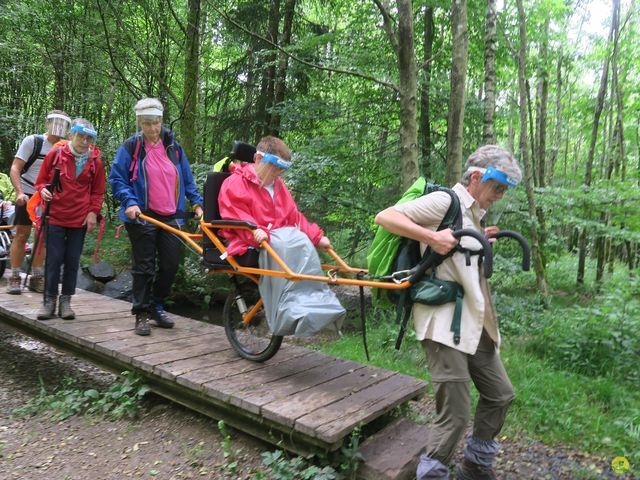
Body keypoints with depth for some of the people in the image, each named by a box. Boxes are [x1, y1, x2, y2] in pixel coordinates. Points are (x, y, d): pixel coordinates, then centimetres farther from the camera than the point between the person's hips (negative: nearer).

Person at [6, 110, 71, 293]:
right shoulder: (32, 141, -9)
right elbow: (15, 169, -12)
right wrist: (20, 192, -24)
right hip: (27, 195, -4)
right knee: (22, 235, -4)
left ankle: (36, 278, 14)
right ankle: (14, 278, 5)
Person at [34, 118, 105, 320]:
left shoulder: (95, 161, 3)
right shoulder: (55, 154, 0)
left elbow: (98, 191, 9)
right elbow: (41, 180, 10)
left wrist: (93, 212, -2)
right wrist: (43, 190, -11)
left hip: (80, 220, 1)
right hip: (55, 217, -1)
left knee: (73, 261, 5)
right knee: (53, 260, 1)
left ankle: (65, 301, 16)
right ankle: (49, 300, 12)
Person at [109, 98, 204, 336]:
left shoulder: (173, 147, 11)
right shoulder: (131, 146, -1)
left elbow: (187, 180, 16)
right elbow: (116, 179, -3)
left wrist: (196, 203, 5)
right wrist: (129, 203, -17)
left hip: (171, 217, 4)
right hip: (142, 217, -4)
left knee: (171, 265, 5)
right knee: (144, 267, 2)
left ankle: (156, 306, 25)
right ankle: (141, 314, 14)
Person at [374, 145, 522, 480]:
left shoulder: (474, 215, 19)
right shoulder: (444, 201, -9)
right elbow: (384, 217, -16)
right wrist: (432, 237, -25)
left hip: (474, 324, 10)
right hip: (444, 323, -10)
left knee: (500, 395, 19)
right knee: (455, 415, -5)